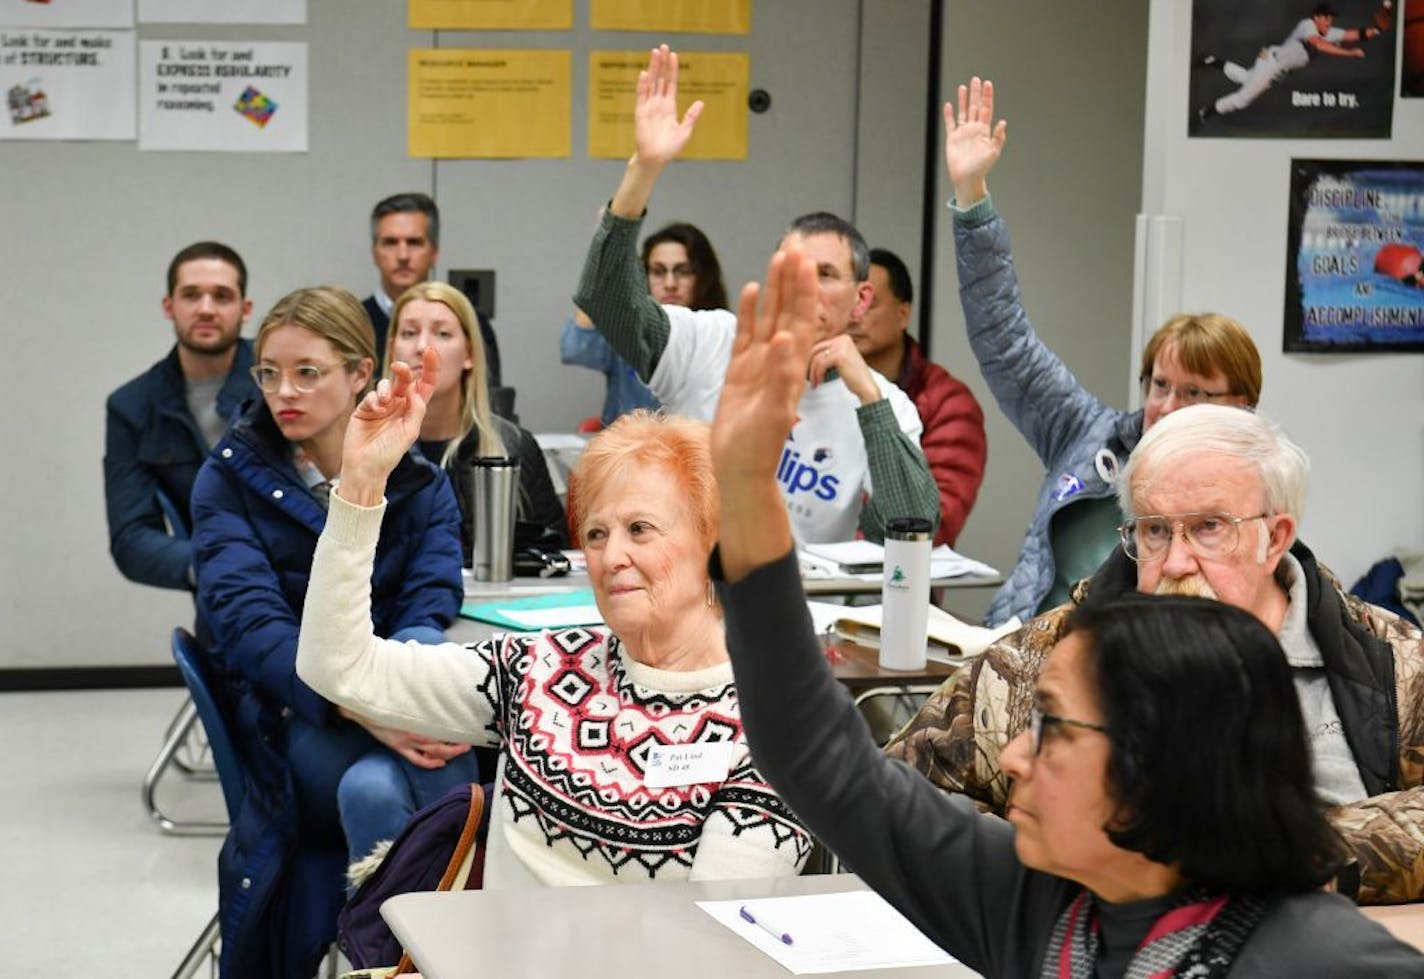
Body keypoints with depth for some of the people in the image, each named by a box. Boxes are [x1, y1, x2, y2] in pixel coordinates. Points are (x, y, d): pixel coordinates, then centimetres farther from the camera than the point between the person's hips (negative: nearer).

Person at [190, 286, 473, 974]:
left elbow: (430, 606, -4)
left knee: (377, 786, -37)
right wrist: (360, 705, -30)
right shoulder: (230, 479, 4)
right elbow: (250, 623, -11)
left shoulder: (419, 479, 11)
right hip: (287, 715, -1)